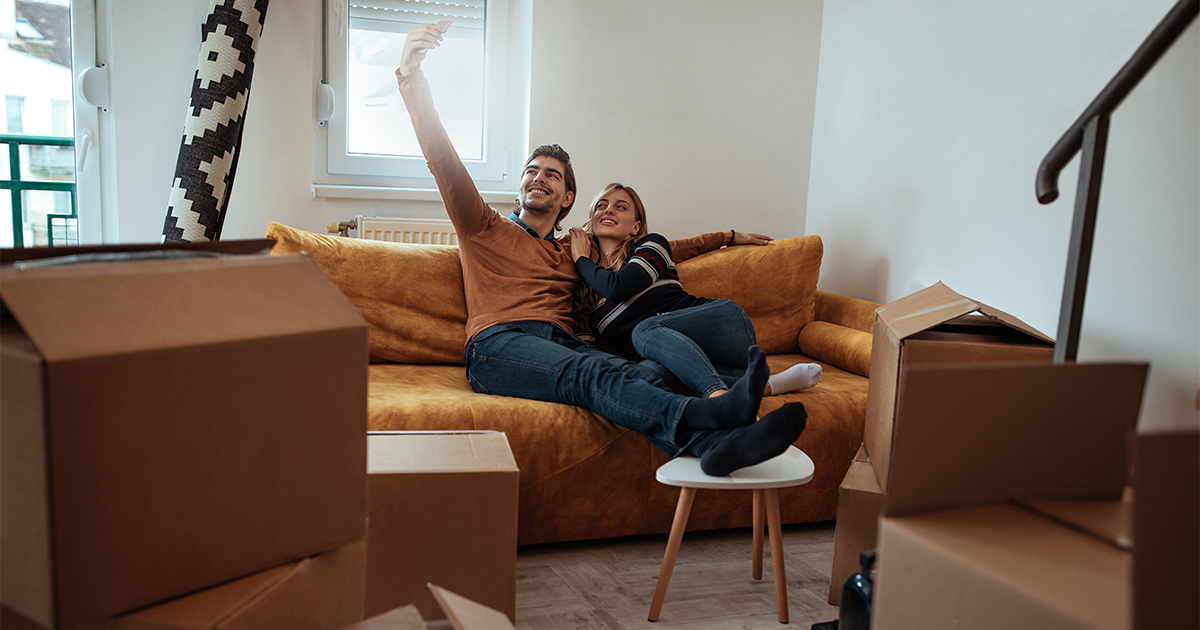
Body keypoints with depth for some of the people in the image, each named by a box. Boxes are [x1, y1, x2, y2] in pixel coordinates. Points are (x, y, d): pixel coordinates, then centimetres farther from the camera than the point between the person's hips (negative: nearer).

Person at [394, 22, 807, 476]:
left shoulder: (573, 253, 35)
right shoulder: (485, 229, 24)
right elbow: (442, 159, 11)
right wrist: (411, 73, -1)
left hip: (564, 344, 4)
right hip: (499, 343, -3)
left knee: (637, 375, -33)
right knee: (591, 373, -37)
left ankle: (715, 443, -63)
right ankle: (708, 414, -64)